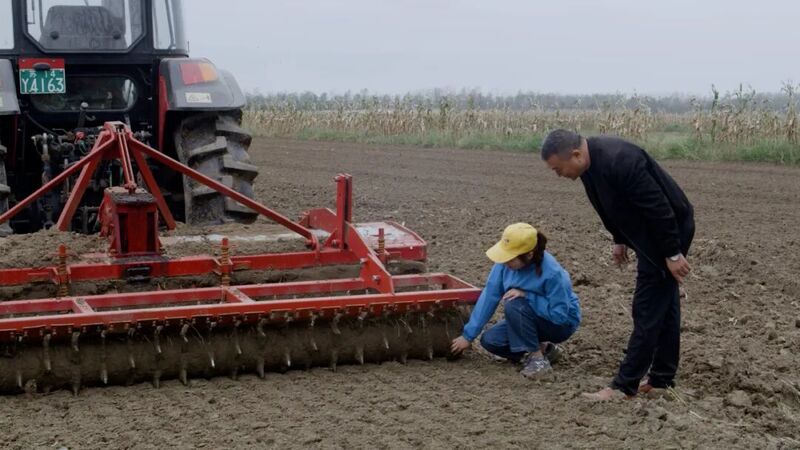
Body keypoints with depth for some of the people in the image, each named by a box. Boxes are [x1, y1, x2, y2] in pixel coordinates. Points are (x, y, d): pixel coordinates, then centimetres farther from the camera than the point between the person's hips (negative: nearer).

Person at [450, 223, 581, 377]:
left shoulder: (551, 273, -33)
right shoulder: (506, 262, -18)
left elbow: (559, 315, -29)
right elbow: (490, 295, -13)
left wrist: (526, 295, -33)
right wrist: (468, 335, -13)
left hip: (562, 323, -7)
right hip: (527, 320, 7)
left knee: (514, 305, -31)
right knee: (490, 341, -10)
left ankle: (538, 358, -16)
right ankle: (545, 349, 5)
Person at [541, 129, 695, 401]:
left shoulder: (619, 162, -32)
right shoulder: (592, 160, -3)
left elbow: (659, 207, -28)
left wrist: (673, 254, -22)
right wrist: (620, 240, 19)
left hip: (668, 229, -10)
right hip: (648, 233, 10)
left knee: (648, 310, -6)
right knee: (663, 305, 16)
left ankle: (624, 385, -1)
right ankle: (662, 378, 25)